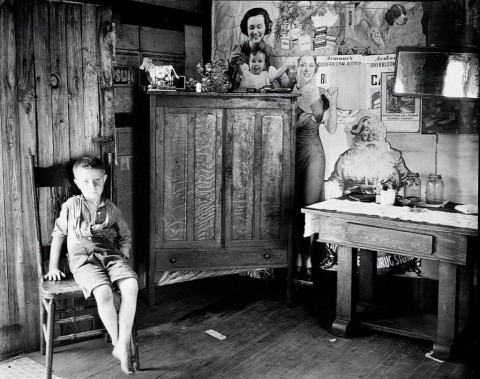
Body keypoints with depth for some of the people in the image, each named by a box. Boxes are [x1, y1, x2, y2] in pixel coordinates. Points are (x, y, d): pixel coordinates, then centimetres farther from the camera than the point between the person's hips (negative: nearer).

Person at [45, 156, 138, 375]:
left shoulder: (111, 209, 14)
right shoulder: (71, 206, 9)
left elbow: (125, 238, 24)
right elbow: (58, 235, 15)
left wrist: (122, 259, 7)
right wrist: (53, 267, 12)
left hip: (111, 256, 3)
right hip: (84, 260, -3)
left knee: (131, 286, -29)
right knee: (104, 293, -33)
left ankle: (123, 345, -24)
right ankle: (118, 345, -16)